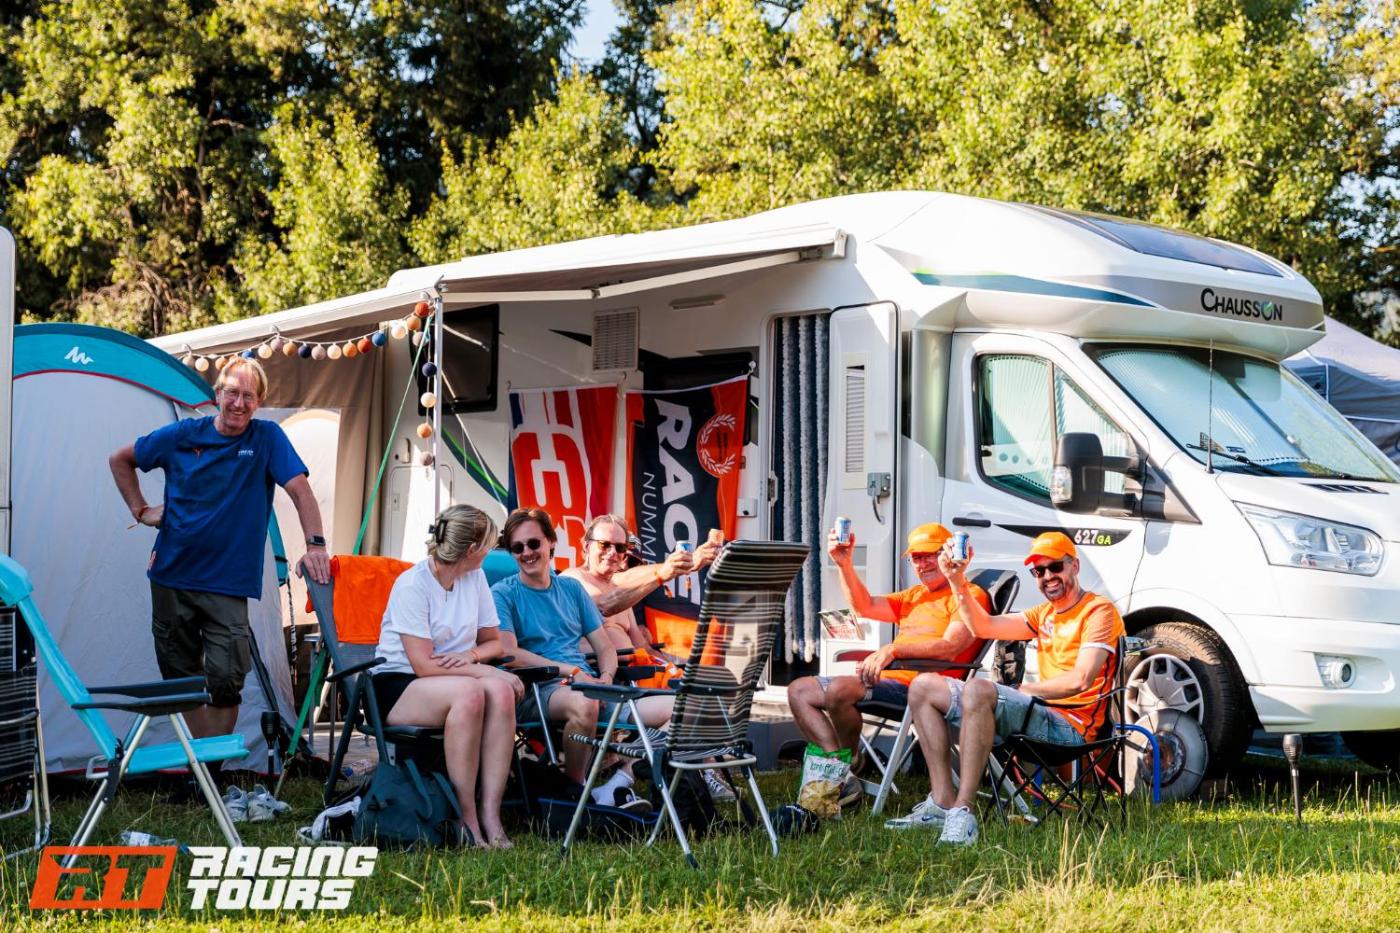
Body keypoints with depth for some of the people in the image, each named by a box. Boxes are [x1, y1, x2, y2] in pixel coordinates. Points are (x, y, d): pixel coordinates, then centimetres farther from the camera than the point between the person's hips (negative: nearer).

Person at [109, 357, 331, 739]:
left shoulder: (268, 438, -4)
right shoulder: (182, 436, 1)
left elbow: (300, 490, -14)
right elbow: (120, 460, 15)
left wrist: (315, 545, -26)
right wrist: (140, 510, 7)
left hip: (228, 584, -3)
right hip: (172, 577, 3)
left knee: (225, 680, -10)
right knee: (181, 677, 9)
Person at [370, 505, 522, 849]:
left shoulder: (475, 578, 7)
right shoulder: (412, 584, -14)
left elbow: (493, 641, 16)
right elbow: (423, 665, -19)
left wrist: (472, 655, -7)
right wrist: (485, 671, -20)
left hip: (457, 677, 6)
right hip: (398, 686, -6)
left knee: (500, 691, -29)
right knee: (469, 692, -37)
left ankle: (490, 812, -32)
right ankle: (466, 816, -31)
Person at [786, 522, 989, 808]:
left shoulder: (969, 595, 0)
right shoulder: (914, 596, 29)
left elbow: (949, 648, -16)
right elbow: (865, 607, 17)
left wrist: (893, 650, -27)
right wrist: (844, 564, 5)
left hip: (918, 685, -10)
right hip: (886, 679, 10)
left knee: (840, 689, -32)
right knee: (799, 690, 1)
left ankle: (851, 771, -12)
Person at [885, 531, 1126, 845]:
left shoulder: (1099, 611, -4)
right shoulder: (1045, 614, 23)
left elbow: (1080, 680, -17)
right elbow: (983, 627, 18)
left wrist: (1027, 690, -8)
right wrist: (958, 582, 7)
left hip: (1069, 725, -10)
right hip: (1038, 715, 10)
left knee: (977, 689, -36)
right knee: (923, 688, 8)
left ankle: (963, 813, -39)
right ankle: (943, 802, -7)